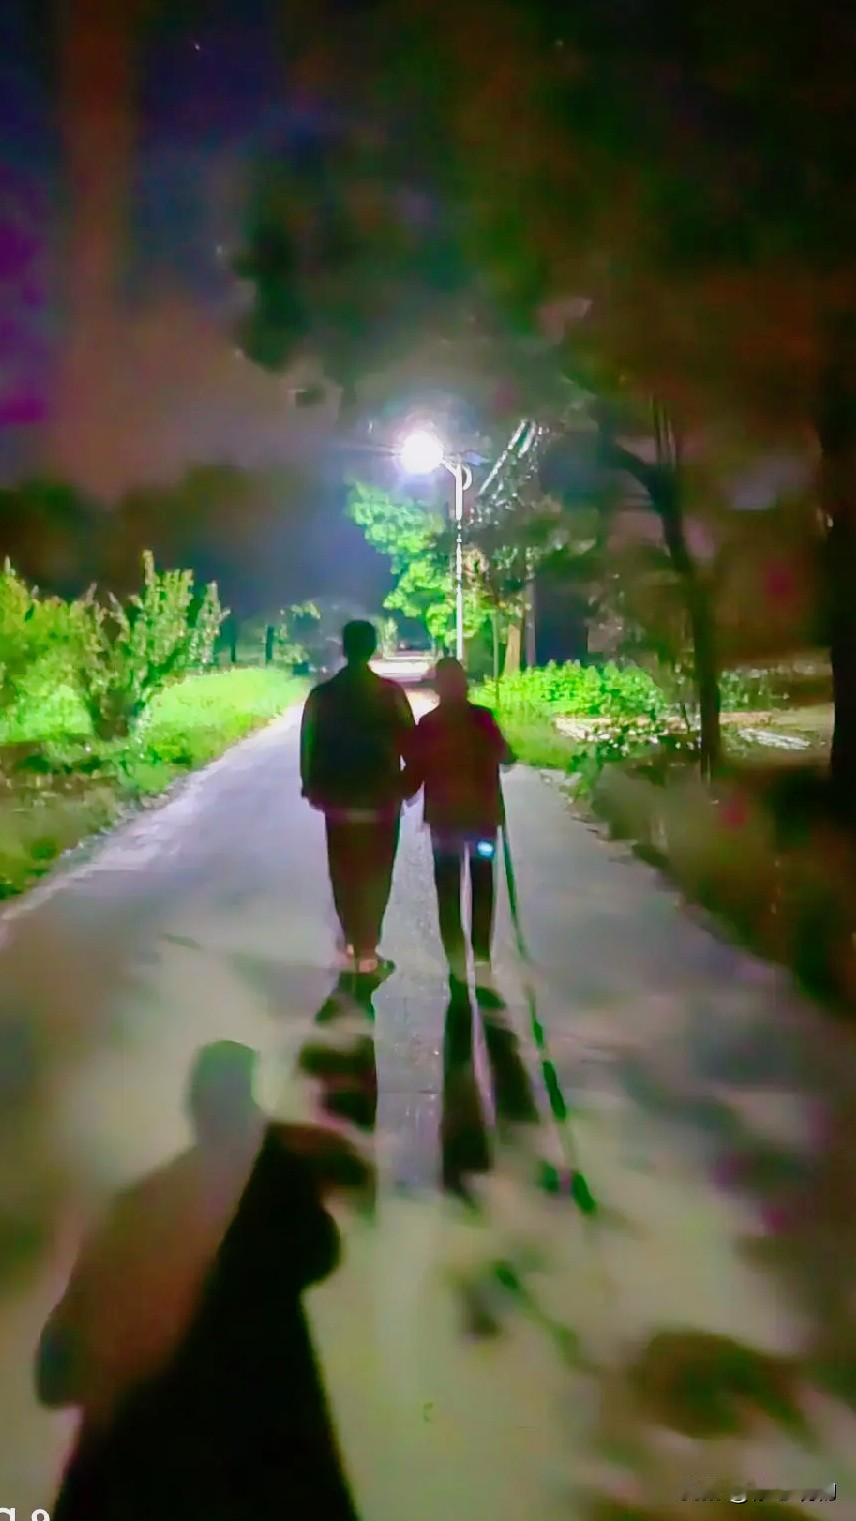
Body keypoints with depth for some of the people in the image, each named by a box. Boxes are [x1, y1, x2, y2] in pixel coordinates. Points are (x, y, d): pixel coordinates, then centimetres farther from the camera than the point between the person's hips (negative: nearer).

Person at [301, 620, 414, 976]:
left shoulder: (321, 695, -3)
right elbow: (409, 746, -7)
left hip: (338, 799, 2)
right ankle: (366, 951, 6)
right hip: (381, 800, -2)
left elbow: (308, 747, 0)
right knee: (375, 876, 6)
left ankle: (352, 940, 26)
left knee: (344, 873, 16)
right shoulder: (391, 693, -8)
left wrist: (311, 787, 13)